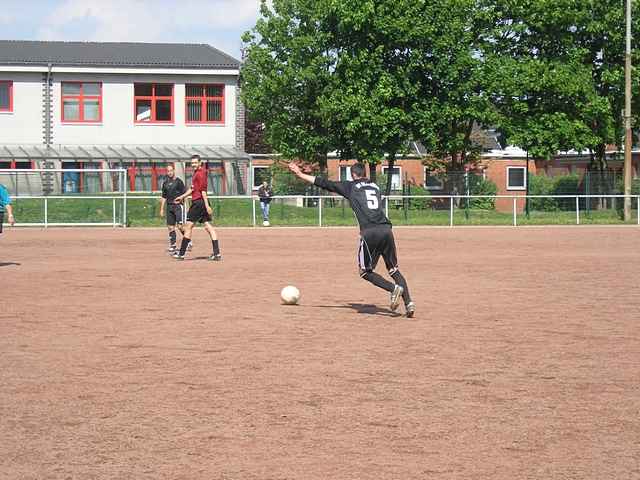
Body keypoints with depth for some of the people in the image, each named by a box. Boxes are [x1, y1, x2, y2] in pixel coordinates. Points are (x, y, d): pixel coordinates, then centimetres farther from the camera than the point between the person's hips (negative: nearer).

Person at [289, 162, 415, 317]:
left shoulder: (350, 187, 11)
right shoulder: (375, 186, 24)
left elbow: (325, 183, 12)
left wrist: (300, 175, 17)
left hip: (369, 232, -4)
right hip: (386, 229, 4)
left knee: (366, 272, 9)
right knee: (394, 270, 12)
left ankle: (393, 288, -13)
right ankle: (408, 302, -4)